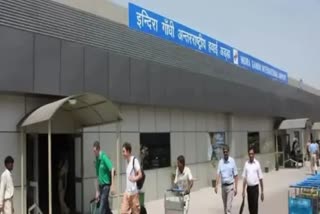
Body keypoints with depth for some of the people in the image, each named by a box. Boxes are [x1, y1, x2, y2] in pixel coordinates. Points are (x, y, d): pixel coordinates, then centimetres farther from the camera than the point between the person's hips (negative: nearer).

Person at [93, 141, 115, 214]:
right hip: (101, 186, 8)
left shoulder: (104, 157, -13)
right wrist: (97, 191, 18)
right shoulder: (97, 160, 11)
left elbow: (112, 170, -21)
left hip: (106, 185, -8)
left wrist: (112, 185, -24)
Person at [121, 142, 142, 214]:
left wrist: (134, 178, -36)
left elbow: (140, 175, -16)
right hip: (127, 192, 7)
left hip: (134, 192, -7)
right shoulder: (127, 161, 12)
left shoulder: (134, 160, -11)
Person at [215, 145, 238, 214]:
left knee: (229, 206, -7)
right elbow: (218, 174, -7)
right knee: (225, 205, 13)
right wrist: (216, 185, -19)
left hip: (230, 186, -3)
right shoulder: (220, 162, -1)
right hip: (223, 185, 3)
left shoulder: (232, 161, -8)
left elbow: (235, 175, -4)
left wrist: (236, 188, -5)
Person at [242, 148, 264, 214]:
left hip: (255, 187, -3)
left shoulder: (257, 163, -6)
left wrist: (262, 192, -3)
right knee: (250, 207, 11)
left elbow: (260, 178, -3)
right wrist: (243, 190, 4)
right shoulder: (246, 164, 3)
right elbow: (244, 178, 7)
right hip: (248, 187, 3)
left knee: (255, 206, -4)